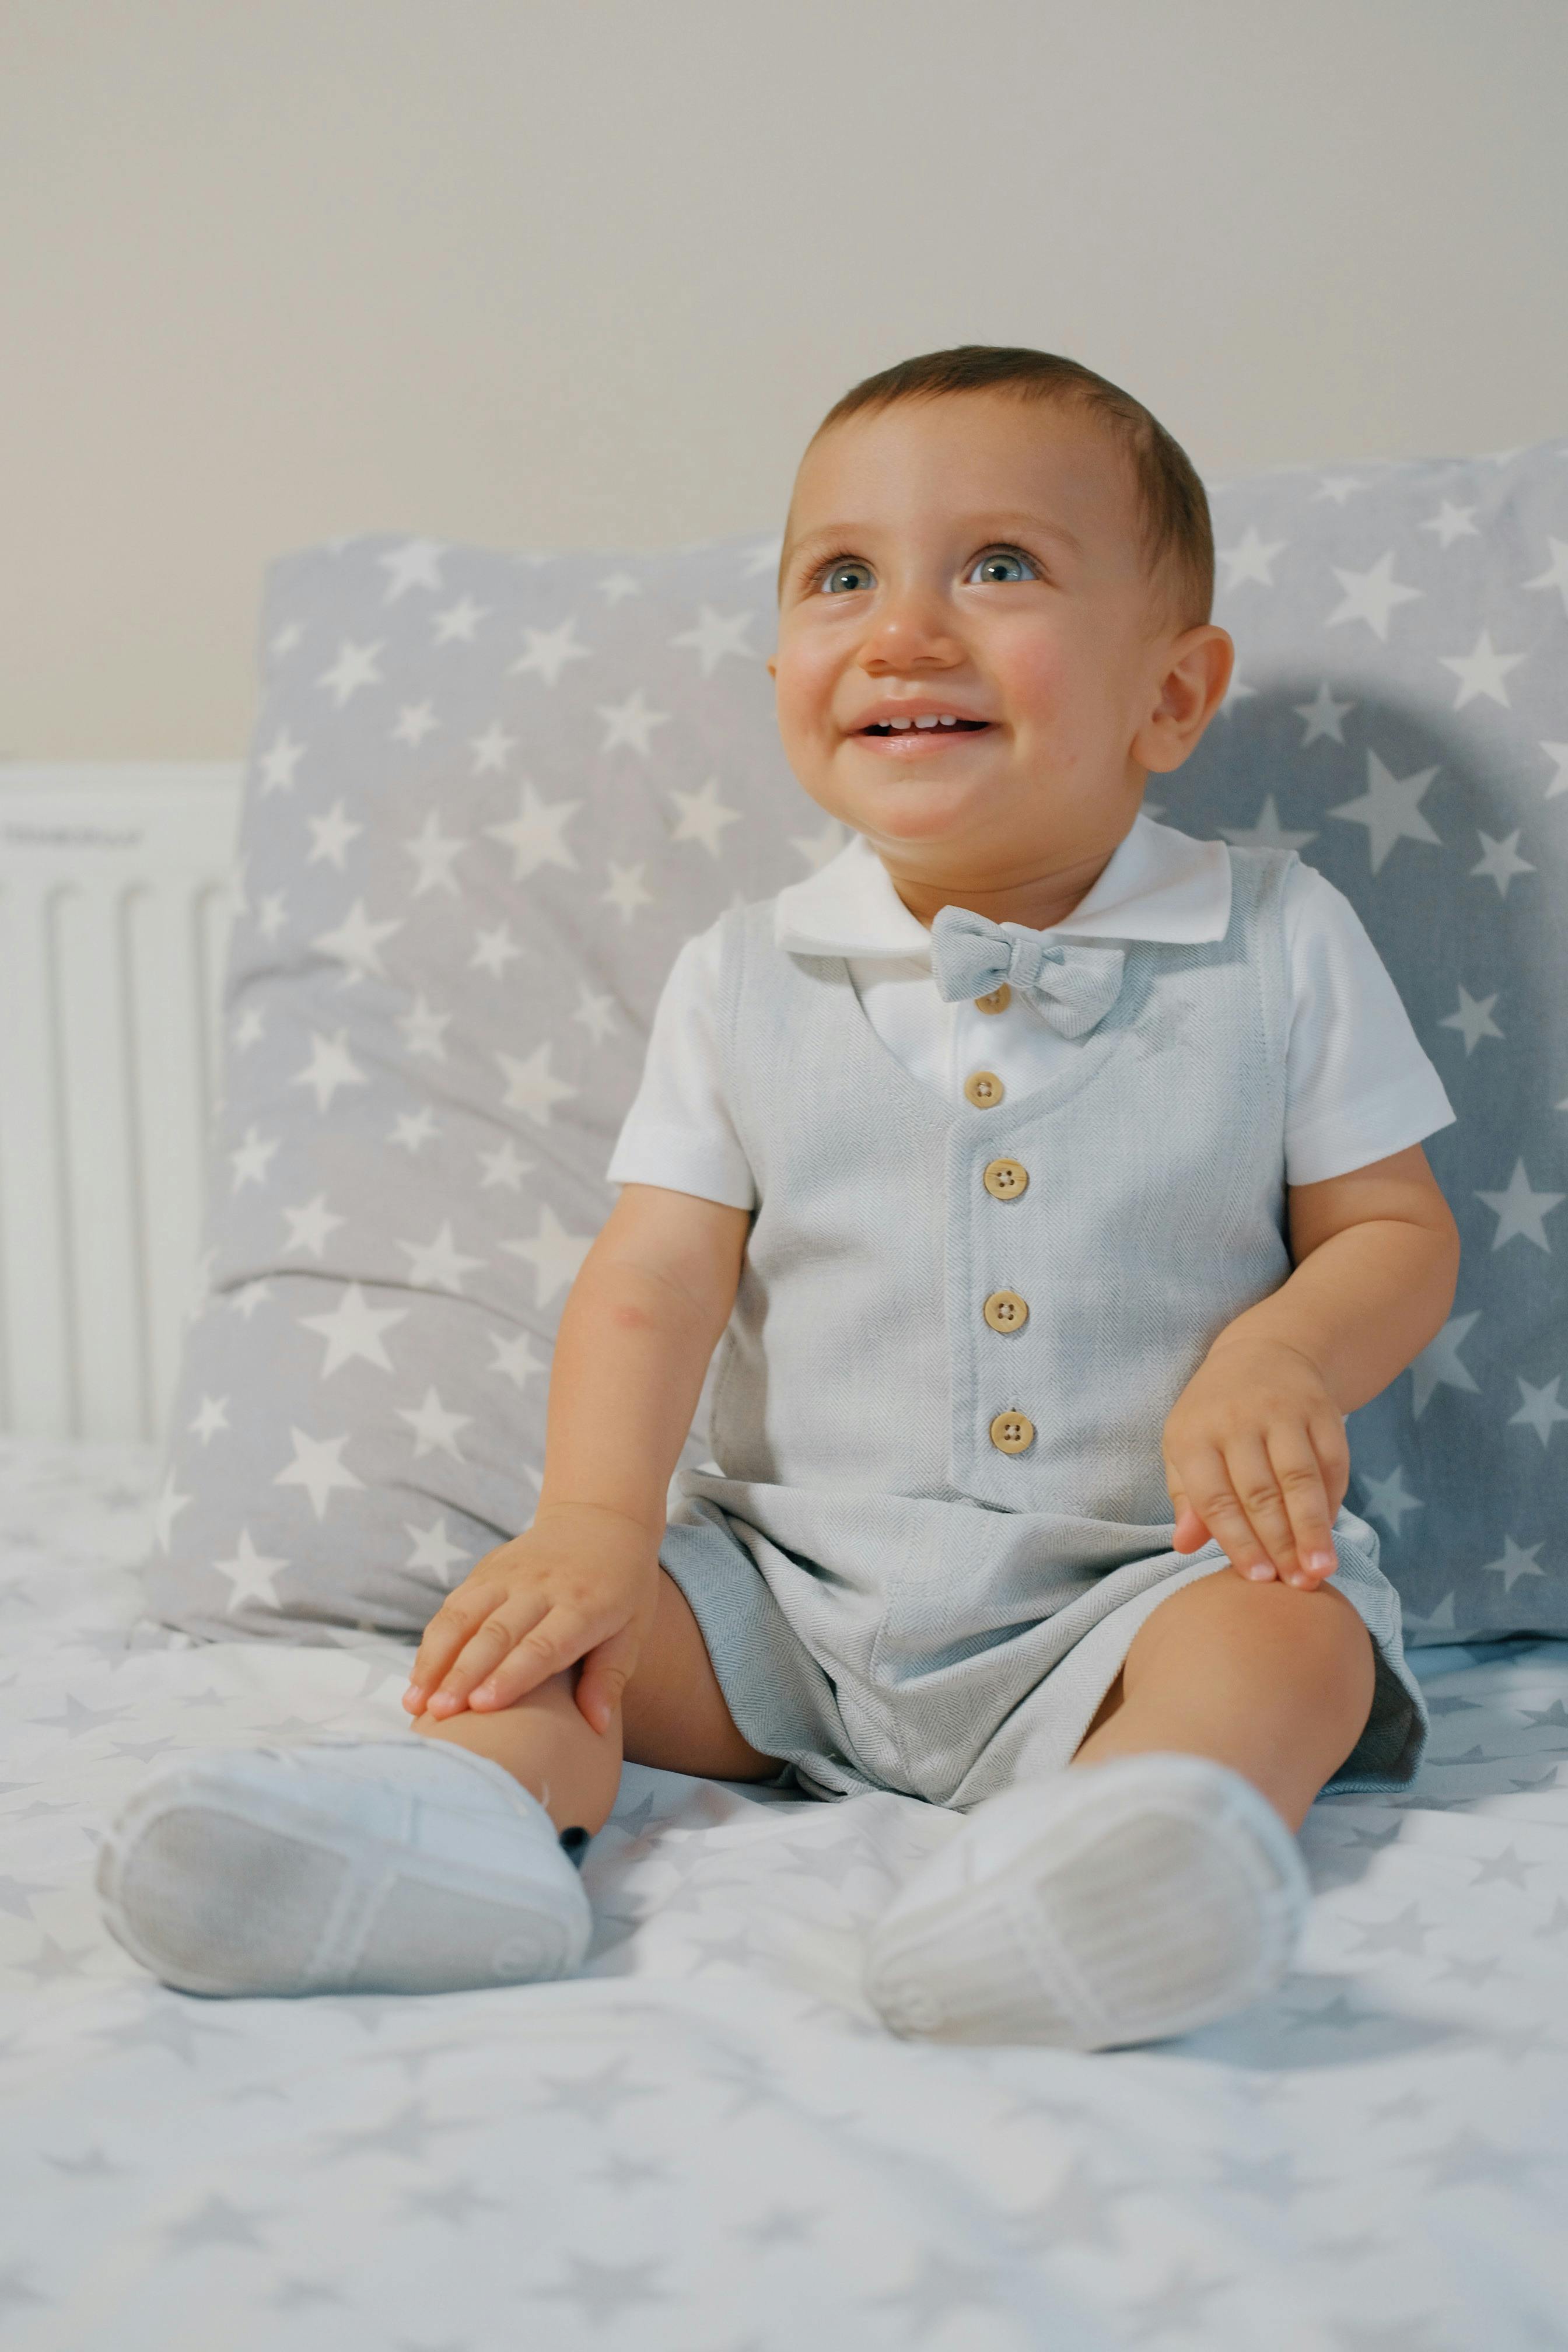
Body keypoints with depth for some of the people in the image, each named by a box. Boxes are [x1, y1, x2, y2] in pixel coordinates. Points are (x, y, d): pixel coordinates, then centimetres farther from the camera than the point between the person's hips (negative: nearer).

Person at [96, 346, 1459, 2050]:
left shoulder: (1278, 947, -2)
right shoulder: (746, 981, 2)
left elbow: (1393, 1232, 3)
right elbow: (657, 1272, -3)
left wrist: (1278, 1361, -19)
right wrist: (595, 1522, -20)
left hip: (1129, 1583, -2)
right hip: (793, 1583, 3)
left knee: (1294, 1631, -29)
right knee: (552, 1619, -13)